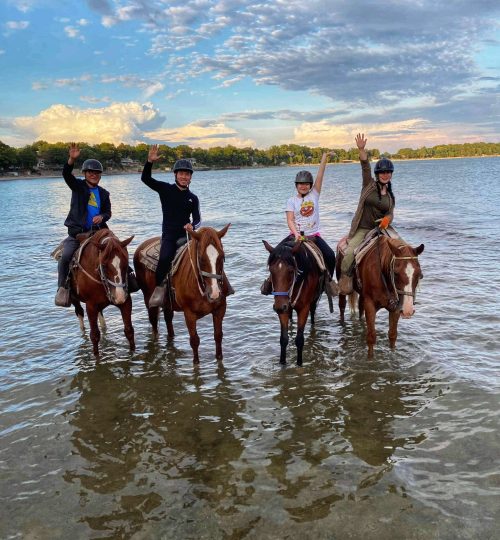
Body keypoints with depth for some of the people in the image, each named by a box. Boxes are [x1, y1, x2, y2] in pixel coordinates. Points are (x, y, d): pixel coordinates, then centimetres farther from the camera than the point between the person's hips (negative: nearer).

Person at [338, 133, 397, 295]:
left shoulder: (390, 196, 16)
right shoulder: (369, 185, 4)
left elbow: (390, 213, 10)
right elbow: (366, 166, -9)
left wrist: (387, 219, -15)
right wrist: (361, 150, -24)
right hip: (362, 229, -4)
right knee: (349, 253, -26)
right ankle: (344, 280, -9)